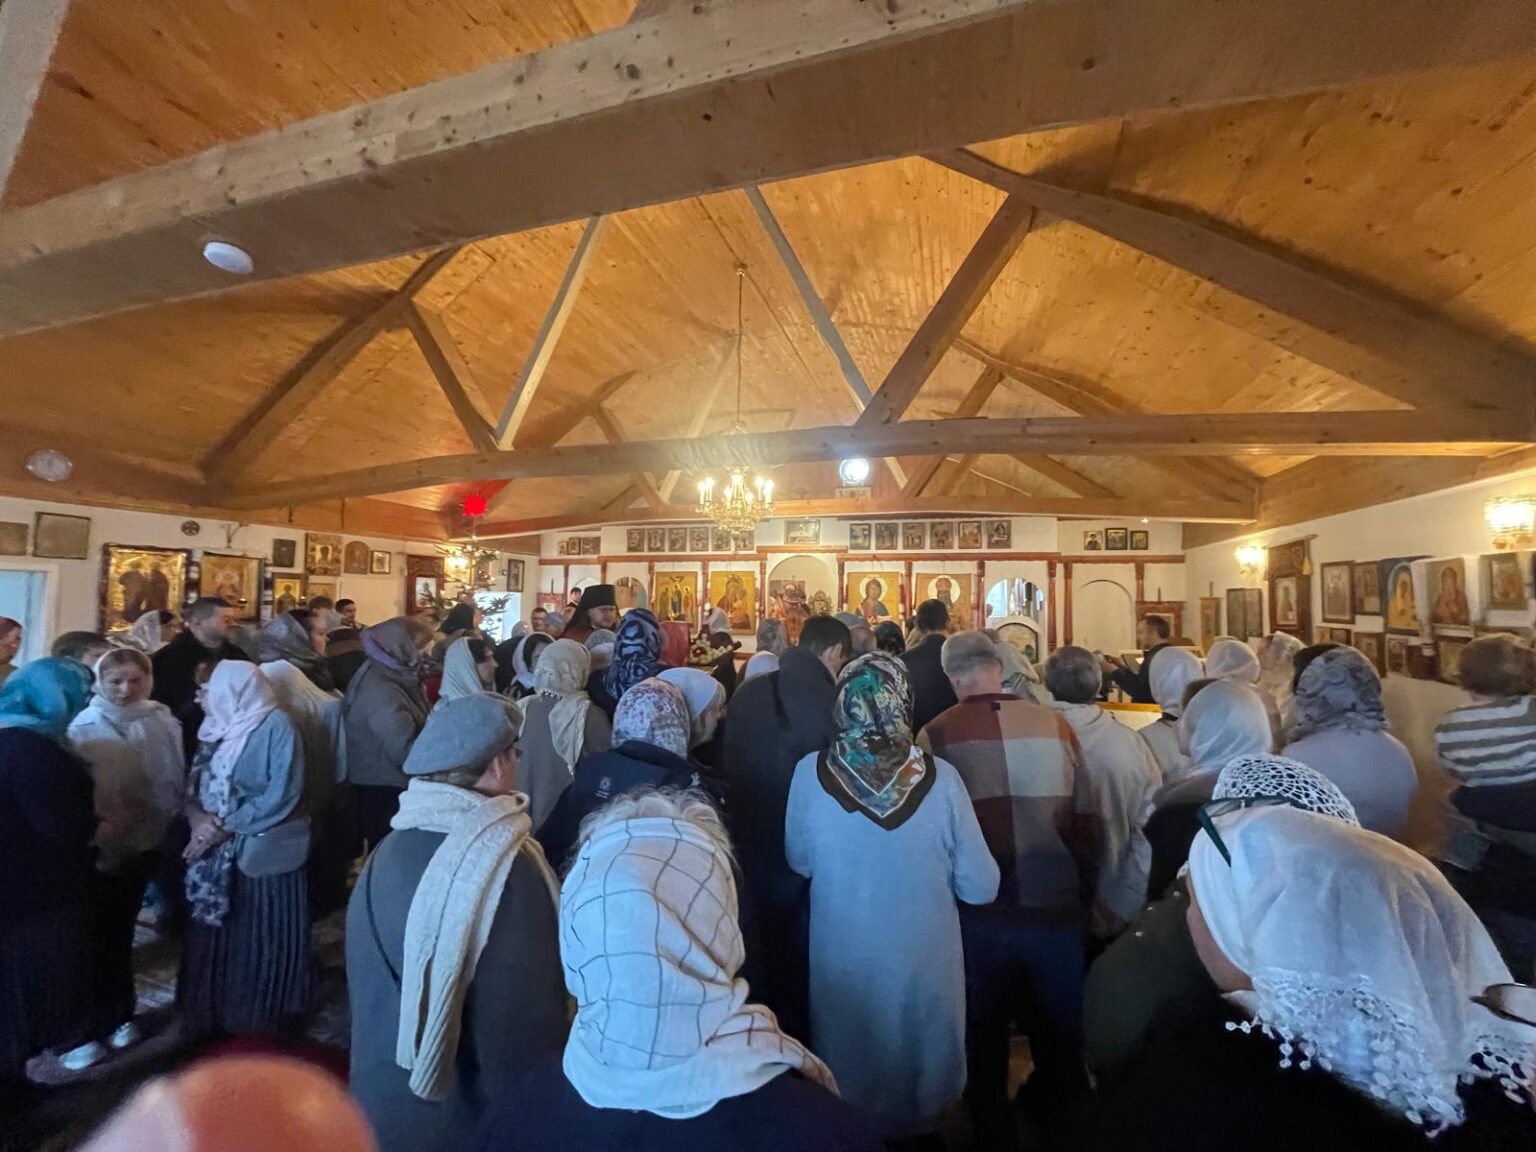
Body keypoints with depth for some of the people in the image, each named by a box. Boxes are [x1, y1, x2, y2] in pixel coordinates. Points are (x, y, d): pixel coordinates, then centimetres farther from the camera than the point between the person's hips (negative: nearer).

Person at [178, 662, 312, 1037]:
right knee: (215, 933, 16)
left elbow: (282, 796, -20)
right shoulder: (216, 728, 8)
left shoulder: (276, 726, -15)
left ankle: (264, 1018, 26)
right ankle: (214, 1012, 36)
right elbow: (195, 784, 6)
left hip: (265, 850, -6)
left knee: (262, 940, 7)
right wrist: (198, 818, -14)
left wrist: (224, 828, -18)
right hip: (216, 849, 7)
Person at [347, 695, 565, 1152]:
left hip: (379, 1102, 7)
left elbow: (366, 990, 7)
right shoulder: (506, 867, -28)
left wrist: (380, 1084, 20)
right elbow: (525, 1023, -24)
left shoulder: (385, 853, -5)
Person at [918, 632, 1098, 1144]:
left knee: (985, 1040, 21)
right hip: (1056, 907, 2)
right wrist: (1083, 895, 13)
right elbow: (1089, 820, -1)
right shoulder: (1054, 725, -8)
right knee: (1060, 1036, 25)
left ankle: (993, 1131, 39)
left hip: (978, 911, -1)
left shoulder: (936, 734, -14)